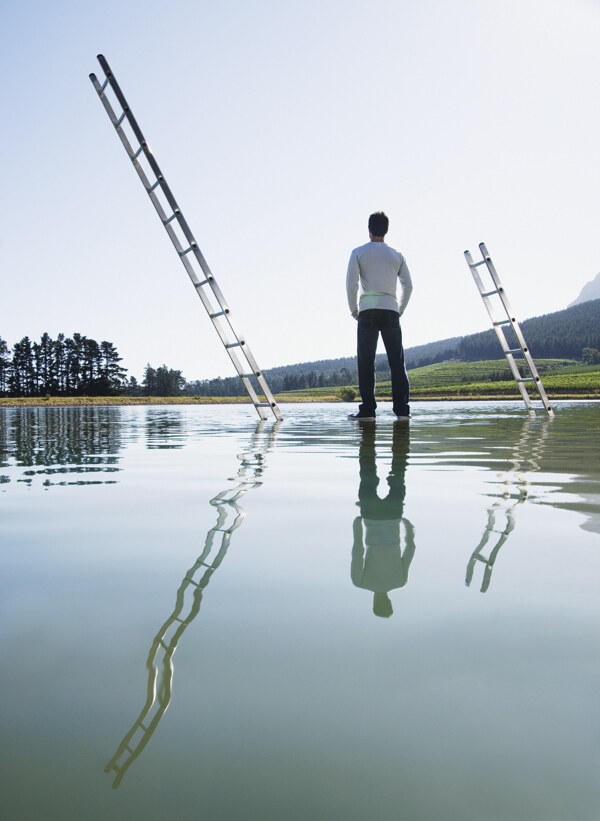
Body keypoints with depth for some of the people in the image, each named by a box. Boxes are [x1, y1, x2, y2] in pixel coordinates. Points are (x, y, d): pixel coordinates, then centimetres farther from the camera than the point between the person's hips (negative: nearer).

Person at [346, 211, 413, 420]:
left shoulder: (358, 253, 6)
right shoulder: (396, 255, 14)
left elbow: (351, 284, -3)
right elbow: (408, 286, 9)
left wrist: (354, 310, 6)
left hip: (368, 311, -2)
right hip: (391, 310, 2)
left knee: (366, 362, -1)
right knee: (397, 362, 2)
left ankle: (368, 409, -4)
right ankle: (402, 409, -1)